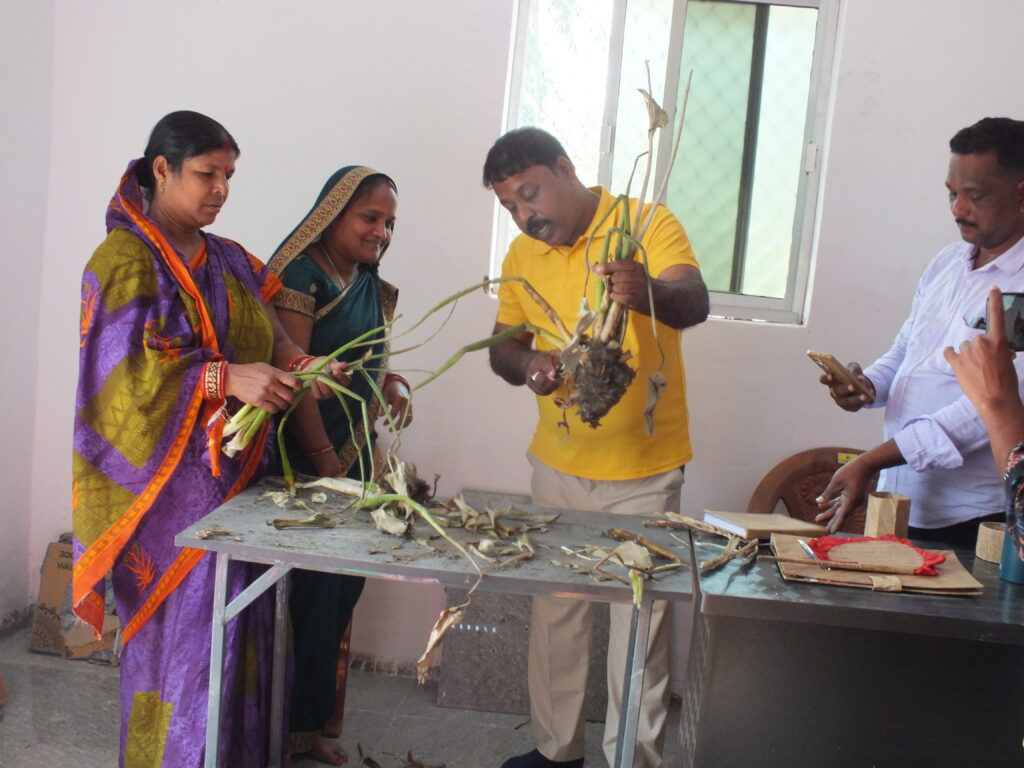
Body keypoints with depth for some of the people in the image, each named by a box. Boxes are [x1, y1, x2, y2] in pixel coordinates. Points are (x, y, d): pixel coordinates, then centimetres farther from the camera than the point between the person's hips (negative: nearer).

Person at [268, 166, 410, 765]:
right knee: (308, 592, -3)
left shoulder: (372, 287, 12)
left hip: (358, 457, 8)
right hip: (306, 462, -8)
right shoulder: (302, 276, -12)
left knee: (342, 591, 11)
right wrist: (328, 467, -16)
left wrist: (393, 383, -3)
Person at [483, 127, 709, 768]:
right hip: (558, 467, 5)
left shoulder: (649, 225, -12)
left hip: (645, 472, -5)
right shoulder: (523, 255, 4)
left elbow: (694, 303, -27)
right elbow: (503, 344, 11)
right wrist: (526, 363, -14)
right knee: (555, 612, 15)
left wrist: (649, 291, -51)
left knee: (640, 621, 5)